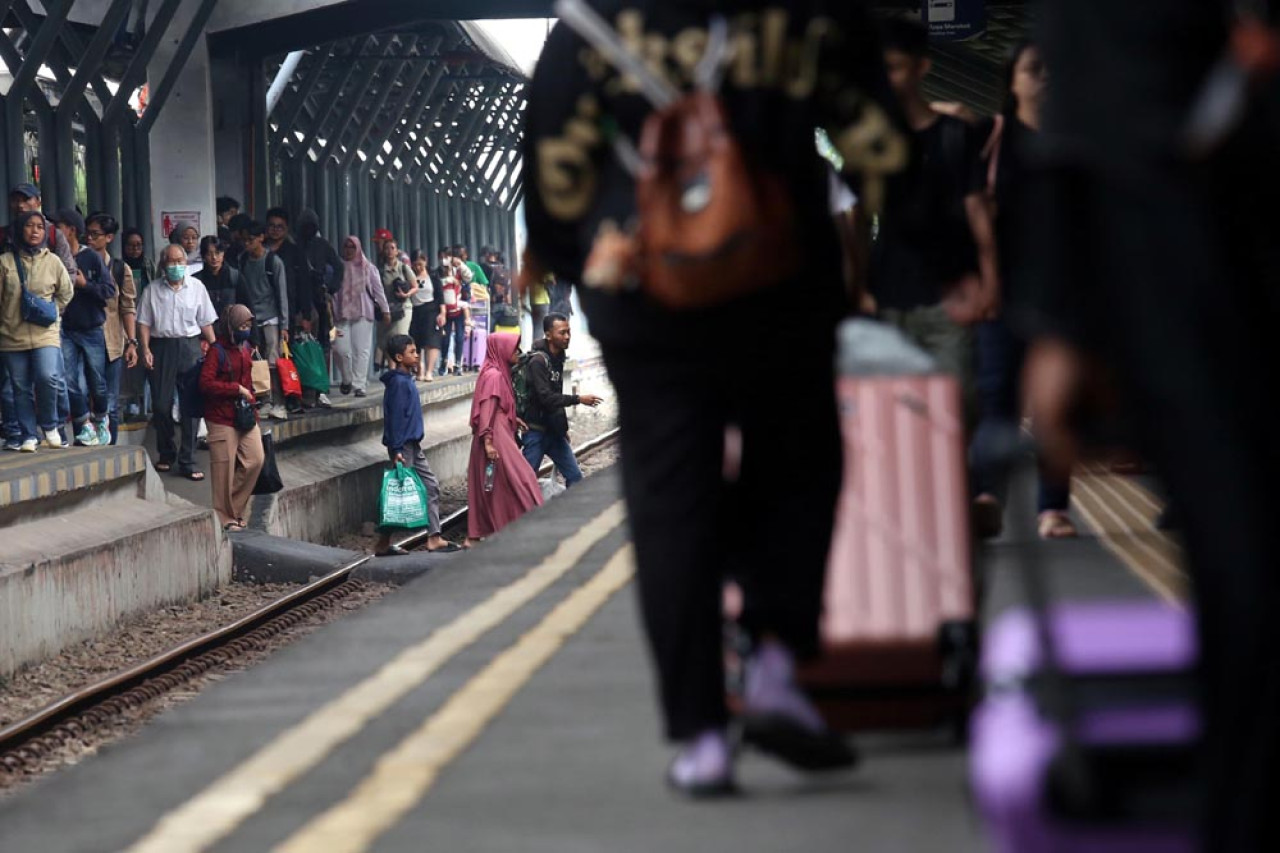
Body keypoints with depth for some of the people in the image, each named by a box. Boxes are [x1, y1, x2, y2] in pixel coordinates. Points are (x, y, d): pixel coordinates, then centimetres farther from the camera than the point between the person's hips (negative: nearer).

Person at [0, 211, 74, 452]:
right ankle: (28, 436, 14)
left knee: (47, 378, -19)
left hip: (46, 334, -1)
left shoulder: (52, 261, 3)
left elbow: (66, 293, 13)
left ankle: (50, 425, 5)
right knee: (21, 388, 4)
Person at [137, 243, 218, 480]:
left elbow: (206, 322, 9)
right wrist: (146, 349, -6)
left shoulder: (196, 288, 7)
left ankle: (187, 461, 0)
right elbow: (144, 322, 5)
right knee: (161, 404, 2)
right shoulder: (152, 290, 6)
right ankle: (166, 454, 20)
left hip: (190, 347, 0)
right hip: (161, 347, 0)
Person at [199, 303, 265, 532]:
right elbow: (206, 384, -20)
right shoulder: (217, 352, -11)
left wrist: (253, 408, 19)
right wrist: (236, 389, -19)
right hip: (222, 419, -8)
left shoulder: (245, 349, 13)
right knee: (224, 468, -3)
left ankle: (235, 509, 15)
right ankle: (225, 517, 6)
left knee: (256, 459, 1)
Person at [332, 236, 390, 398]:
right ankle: (346, 380, 16)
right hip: (342, 314, 0)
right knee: (341, 348, -6)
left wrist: (385, 310, 5)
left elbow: (378, 290, 8)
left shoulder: (367, 268, 5)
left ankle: (359, 385, 0)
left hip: (362, 313, 0)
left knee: (361, 350, -3)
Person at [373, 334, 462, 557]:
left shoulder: (407, 379, 13)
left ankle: (434, 538, 11)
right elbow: (396, 416, -20)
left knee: (431, 486, 9)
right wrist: (397, 450, -23)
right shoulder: (398, 382, -16)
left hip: (413, 445, 10)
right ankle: (383, 544, 1)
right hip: (403, 446, -10)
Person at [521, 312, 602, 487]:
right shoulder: (538, 361, -17)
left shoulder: (558, 359, 11)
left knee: (575, 478, 4)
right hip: (536, 431, -8)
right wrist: (578, 399, -22)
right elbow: (546, 398, -23)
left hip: (554, 431, 8)